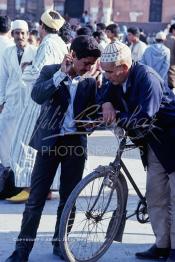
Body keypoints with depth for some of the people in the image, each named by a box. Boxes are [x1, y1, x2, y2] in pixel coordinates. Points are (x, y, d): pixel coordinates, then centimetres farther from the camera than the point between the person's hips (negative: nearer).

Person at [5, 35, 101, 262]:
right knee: (36, 198, -3)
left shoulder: (90, 82, 6)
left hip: (75, 143, 3)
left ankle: (60, 243, 23)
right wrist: (62, 73, -20)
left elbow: (94, 112, 7)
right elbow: (37, 95, -18)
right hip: (49, 141, -2)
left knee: (68, 198, 8)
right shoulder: (50, 71, 0)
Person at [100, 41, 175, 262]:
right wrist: (107, 104, -16)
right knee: (155, 197, 9)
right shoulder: (118, 80, -1)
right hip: (153, 144, 8)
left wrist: (116, 119, -30)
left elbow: (145, 117, -31)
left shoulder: (146, 77, -24)